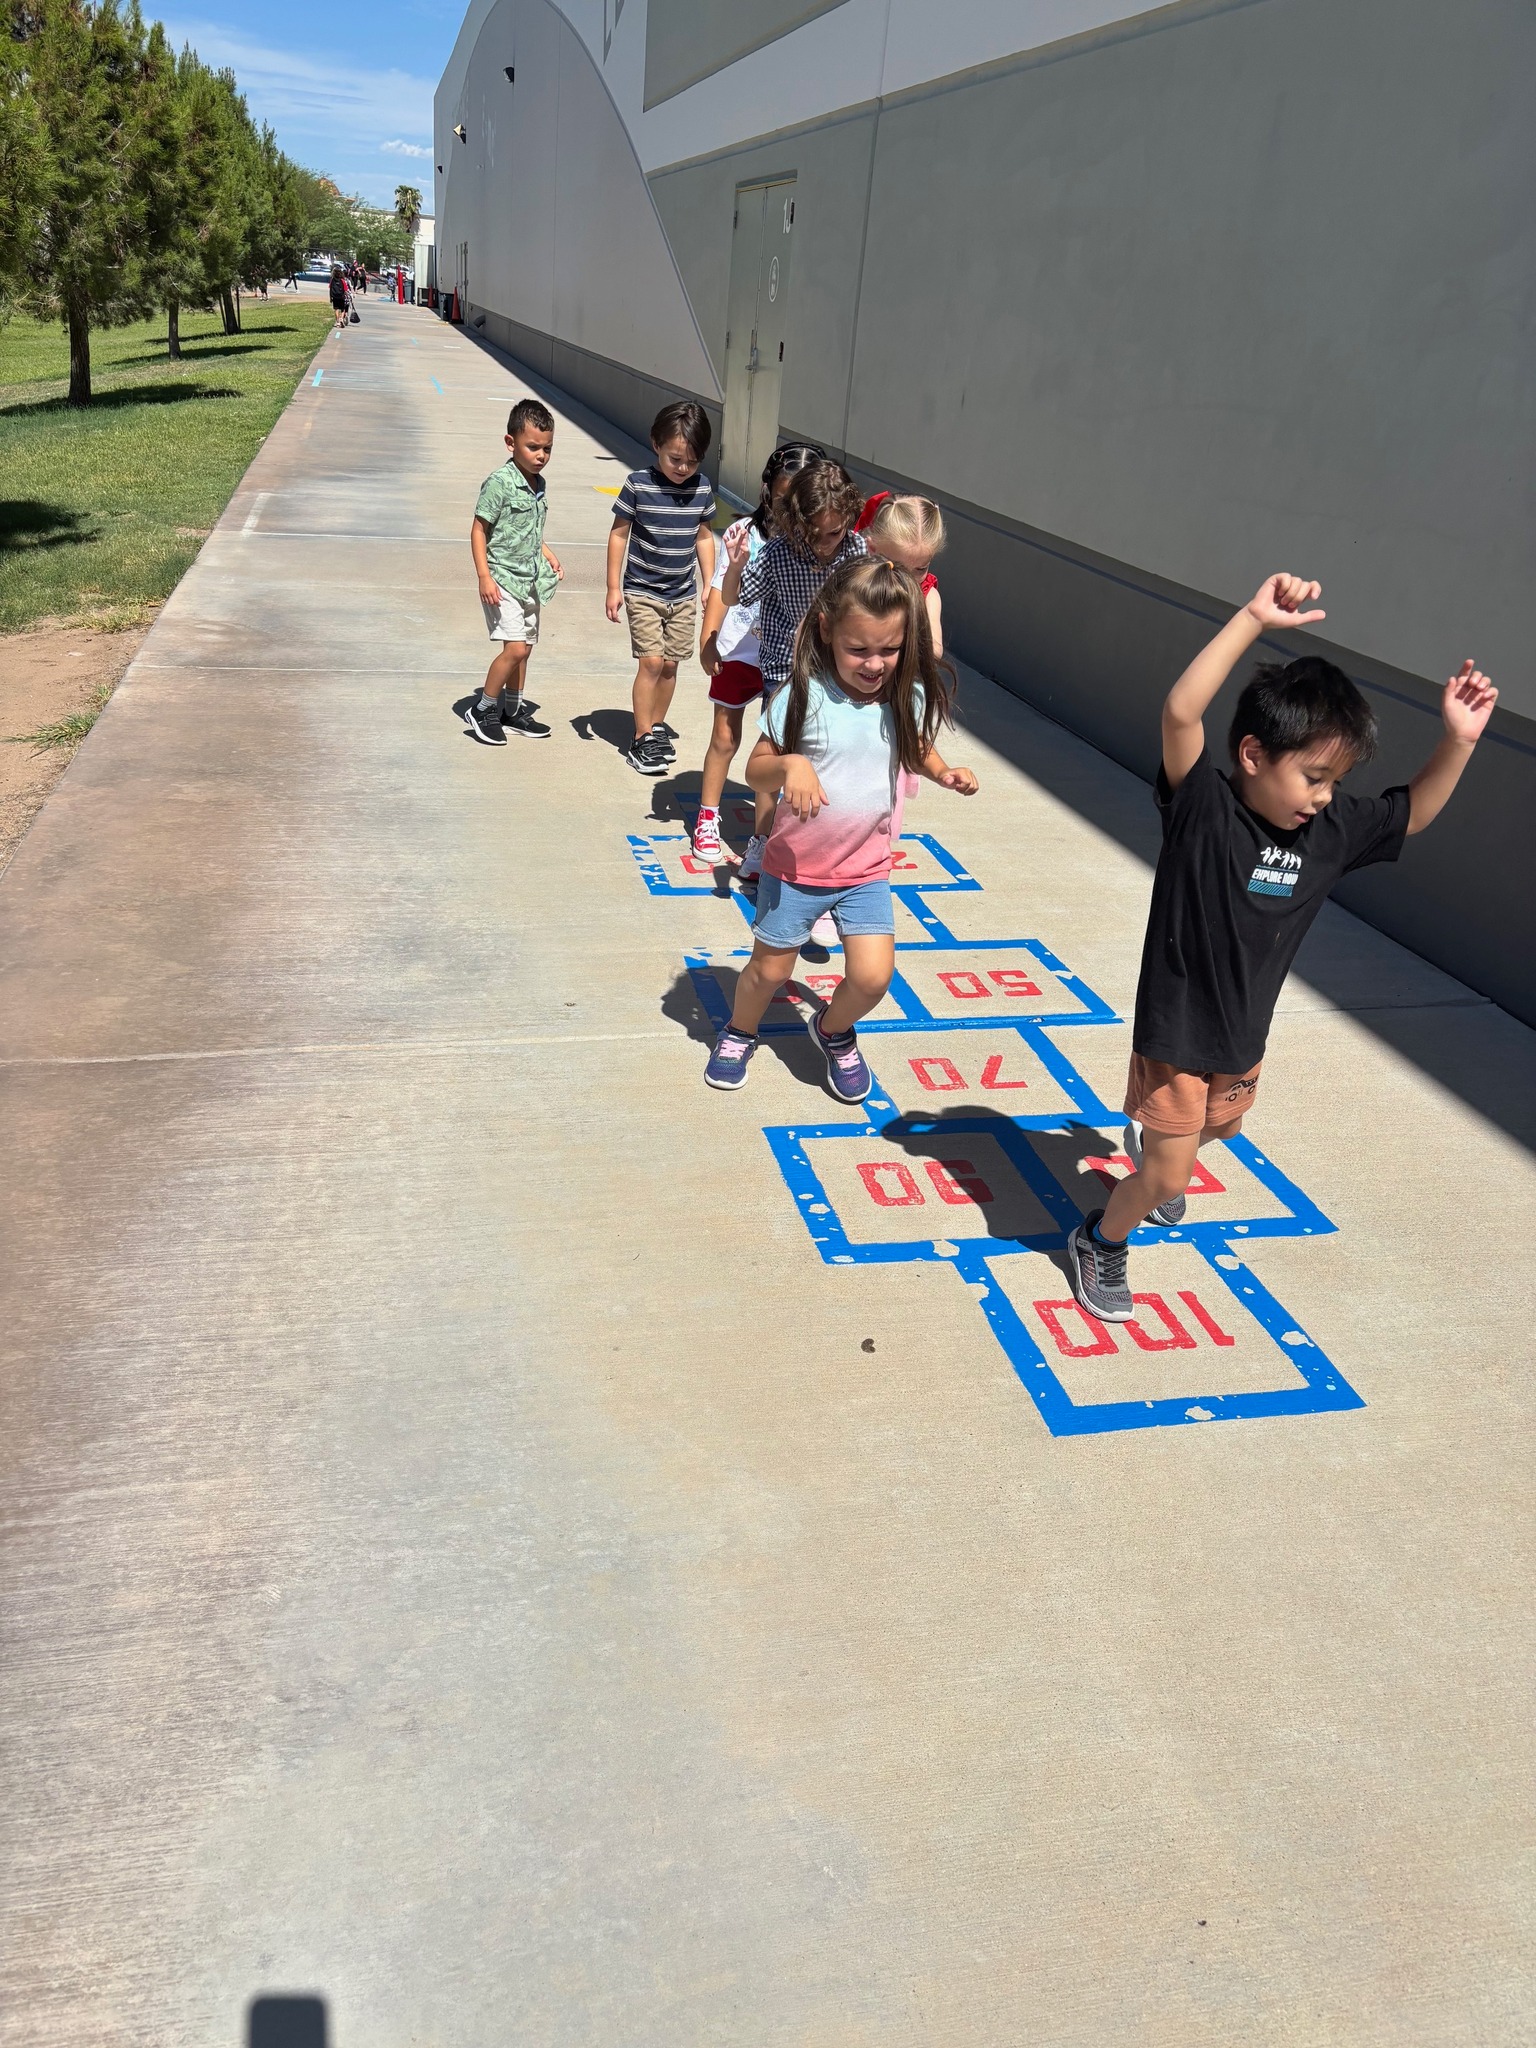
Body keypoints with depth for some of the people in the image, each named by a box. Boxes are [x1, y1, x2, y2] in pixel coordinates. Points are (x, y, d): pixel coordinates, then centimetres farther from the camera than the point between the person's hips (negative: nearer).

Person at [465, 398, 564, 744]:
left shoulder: (538, 483, 9)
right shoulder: (500, 482, -15)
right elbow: (479, 529, -14)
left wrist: (548, 557, 12)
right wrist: (484, 576, -20)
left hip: (530, 580, 8)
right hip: (503, 579, -8)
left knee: (523, 648, 14)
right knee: (515, 648, -15)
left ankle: (512, 710, 28)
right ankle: (482, 709, 0)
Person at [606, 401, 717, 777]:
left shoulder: (703, 488, -1)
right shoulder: (638, 484, -13)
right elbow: (619, 533, -6)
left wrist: (709, 586, 12)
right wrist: (613, 587, -6)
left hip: (682, 594, 4)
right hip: (642, 591, -4)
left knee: (670, 663, 7)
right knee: (651, 661, -10)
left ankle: (657, 725, 26)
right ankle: (642, 740, -1)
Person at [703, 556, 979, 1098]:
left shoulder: (908, 698, -6)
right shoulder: (801, 697, -17)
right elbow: (756, 769, -12)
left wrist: (944, 772, -6)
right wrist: (790, 765, -33)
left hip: (867, 870, 2)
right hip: (795, 866, -2)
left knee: (872, 976, -6)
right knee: (770, 970, 12)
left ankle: (834, 1031, 28)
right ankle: (739, 1032, 44)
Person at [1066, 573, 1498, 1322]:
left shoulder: (1331, 830, -7)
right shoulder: (1203, 809, -25)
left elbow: (1414, 812, 8)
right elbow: (1180, 712, -41)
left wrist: (1458, 740, -7)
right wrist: (1254, 620, -44)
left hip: (1245, 1033, 7)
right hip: (1177, 1030, -7)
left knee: (1215, 1127, 32)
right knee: (1167, 1175, 1)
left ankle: (1147, 1140, 65)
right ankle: (1099, 1241, 29)